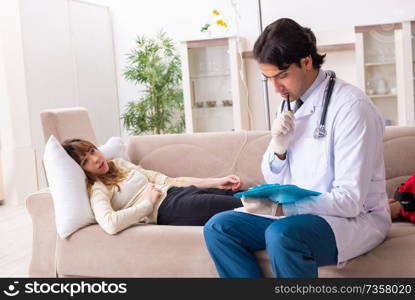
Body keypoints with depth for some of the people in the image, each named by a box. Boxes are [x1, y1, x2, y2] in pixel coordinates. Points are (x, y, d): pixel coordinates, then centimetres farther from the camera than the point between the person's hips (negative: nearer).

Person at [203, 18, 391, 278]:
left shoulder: (350, 106, -17)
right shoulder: (291, 105, 6)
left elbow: (350, 200, -20)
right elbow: (275, 182, 12)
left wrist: (282, 207, -24)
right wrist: (278, 148, -9)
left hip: (356, 218, -7)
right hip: (296, 213, 8)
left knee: (281, 234, -36)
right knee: (217, 227, -6)